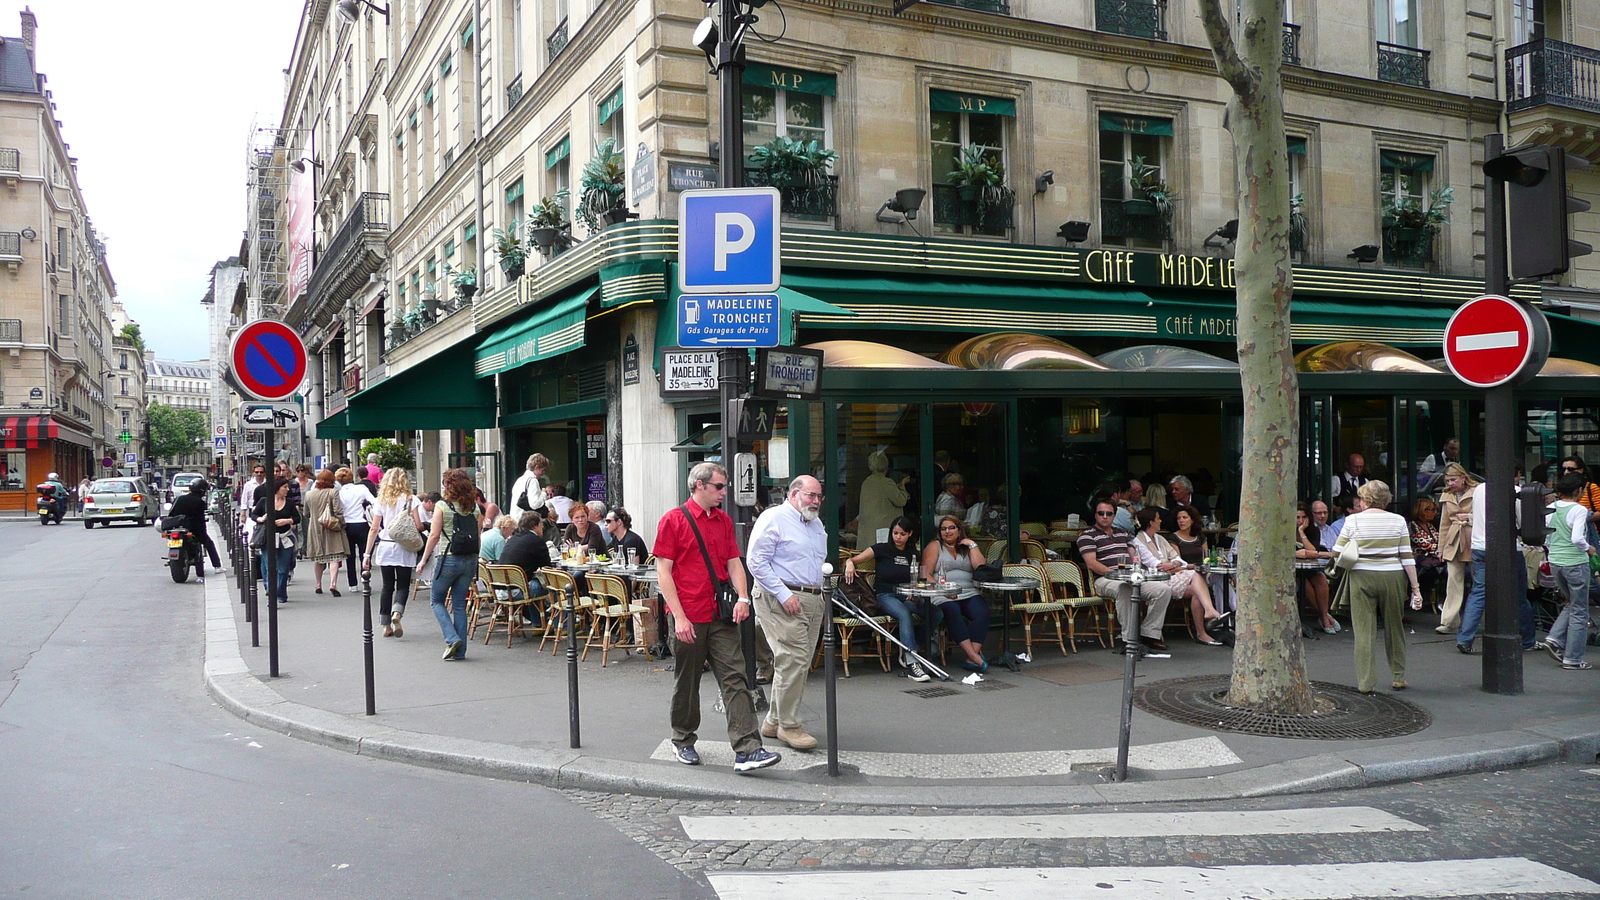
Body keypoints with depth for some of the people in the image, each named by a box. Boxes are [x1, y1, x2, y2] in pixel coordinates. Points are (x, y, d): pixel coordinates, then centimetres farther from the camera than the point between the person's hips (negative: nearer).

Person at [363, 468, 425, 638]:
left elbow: (374, 529, 2)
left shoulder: (380, 501, 5)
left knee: (387, 586, 10)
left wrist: (367, 554, 5)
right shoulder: (411, 499, -2)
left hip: (384, 547, 2)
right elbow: (418, 526, -8)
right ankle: (396, 613, -20)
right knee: (403, 585, 7)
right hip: (404, 549, -2)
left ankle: (386, 625, 10)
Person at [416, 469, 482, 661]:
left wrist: (423, 560, 0)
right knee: (459, 604, 11)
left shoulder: (442, 507, -7)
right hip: (470, 560, 5)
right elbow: (477, 536, 8)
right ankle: (460, 651, 10)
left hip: (449, 559, -5)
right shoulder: (474, 508, 5)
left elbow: (434, 536, -8)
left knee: (437, 600, 13)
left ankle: (452, 638, -4)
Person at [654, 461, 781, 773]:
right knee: (686, 683, 9)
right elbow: (663, 570, -8)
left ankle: (747, 750, -7)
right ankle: (683, 741, 29)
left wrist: (743, 597, -5)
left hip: (722, 616, 5)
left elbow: (733, 562, 13)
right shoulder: (673, 520, -5)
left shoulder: (724, 521, 13)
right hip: (688, 618, -4)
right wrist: (679, 616, -14)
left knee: (735, 679, -4)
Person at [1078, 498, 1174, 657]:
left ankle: (1149, 634, -14)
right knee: (1125, 589, -41)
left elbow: (1134, 557, 21)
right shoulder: (1087, 535, 5)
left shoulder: (1123, 534, 26)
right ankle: (1130, 640, -34)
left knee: (1164, 589, -17)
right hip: (1104, 579, -6)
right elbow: (1091, 563, -7)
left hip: (1131, 578, 6)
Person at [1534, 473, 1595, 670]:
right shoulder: (1579, 510, -14)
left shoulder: (1551, 509, 4)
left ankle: (1554, 640, 10)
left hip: (1555, 563, 6)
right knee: (1579, 611, 5)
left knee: (1571, 604, 24)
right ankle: (1573, 659, 8)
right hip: (1576, 563, -6)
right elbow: (1577, 538, -24)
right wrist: (1588, 549, -5)